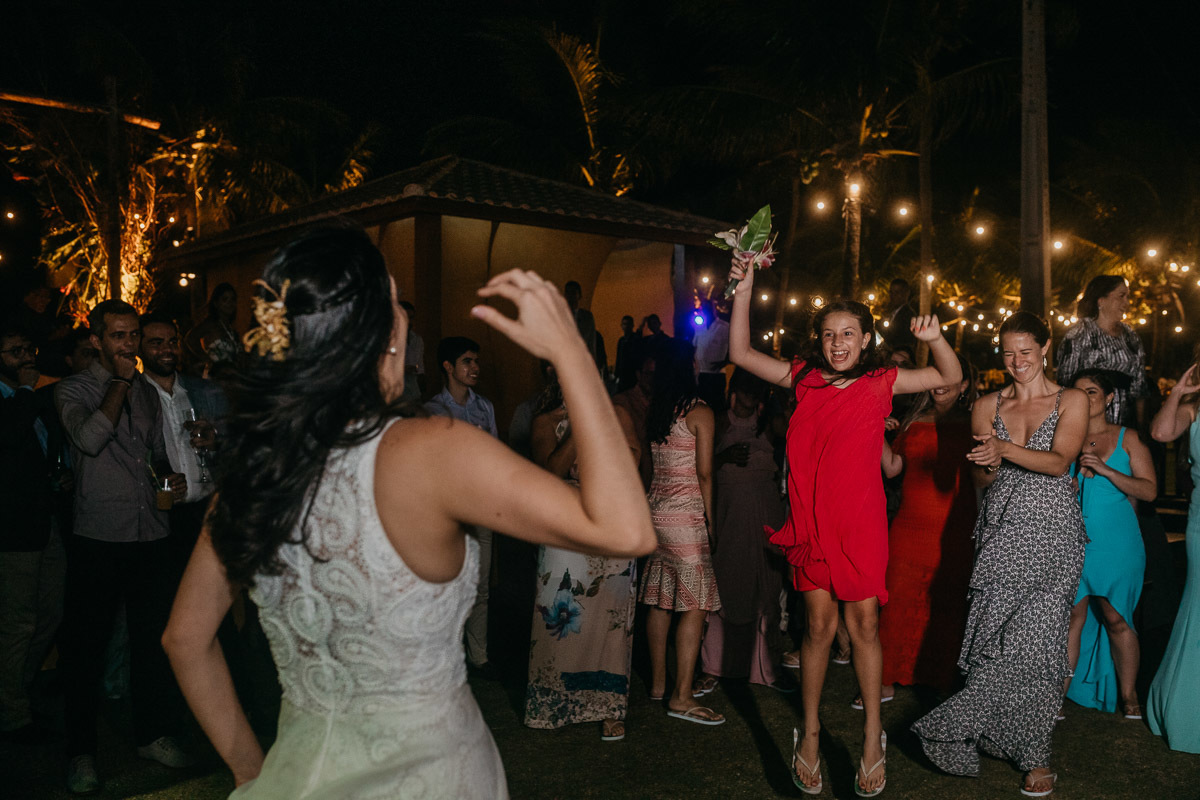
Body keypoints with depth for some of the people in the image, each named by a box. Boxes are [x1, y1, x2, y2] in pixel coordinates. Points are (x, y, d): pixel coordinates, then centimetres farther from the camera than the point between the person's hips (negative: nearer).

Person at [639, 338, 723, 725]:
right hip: (685, 515, -7)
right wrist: (710, 519, 0)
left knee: (660, 600, 13)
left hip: (654, 509, 7)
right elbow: (704, 473, -9)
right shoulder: (699, 412, -10)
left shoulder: (653, 409, 7)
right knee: (694, 605, -2)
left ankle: (659, 682, 23)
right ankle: (681, 697, -1)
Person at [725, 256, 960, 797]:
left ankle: (872, 736, 19)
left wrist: (935, 340, -14)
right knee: (819, 623, 4)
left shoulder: (881, 382, 4)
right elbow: (741, 355, 6)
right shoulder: (804, 378, 6)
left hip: (861, 519, 0)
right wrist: (743, 292, -1)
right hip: (811, 518, 1)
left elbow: (950, 377, 6)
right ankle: (810, 735, 20)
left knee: (864, 622, 2)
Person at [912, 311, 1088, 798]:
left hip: (1050, 530, -2)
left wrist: (1005, 449, -23)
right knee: (996, 635, -4)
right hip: (1000, 530, 2)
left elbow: (1059, 461, -9)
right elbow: (982, 479, 10)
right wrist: (989, 463, -12)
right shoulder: (987, 406, 12)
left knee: (1035, 637, -6)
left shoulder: (1071, 401, 5)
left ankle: (1033, 756, 9)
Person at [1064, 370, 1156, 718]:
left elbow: (1149, 490, -2)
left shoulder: (1128, 438, 5)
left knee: (1116, 619, 1)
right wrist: (1077, 471, -7)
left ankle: (1128, 697, 16)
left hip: (1116, 543, -1)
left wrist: (1105, 469, -13)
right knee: (1072, 616, -1)